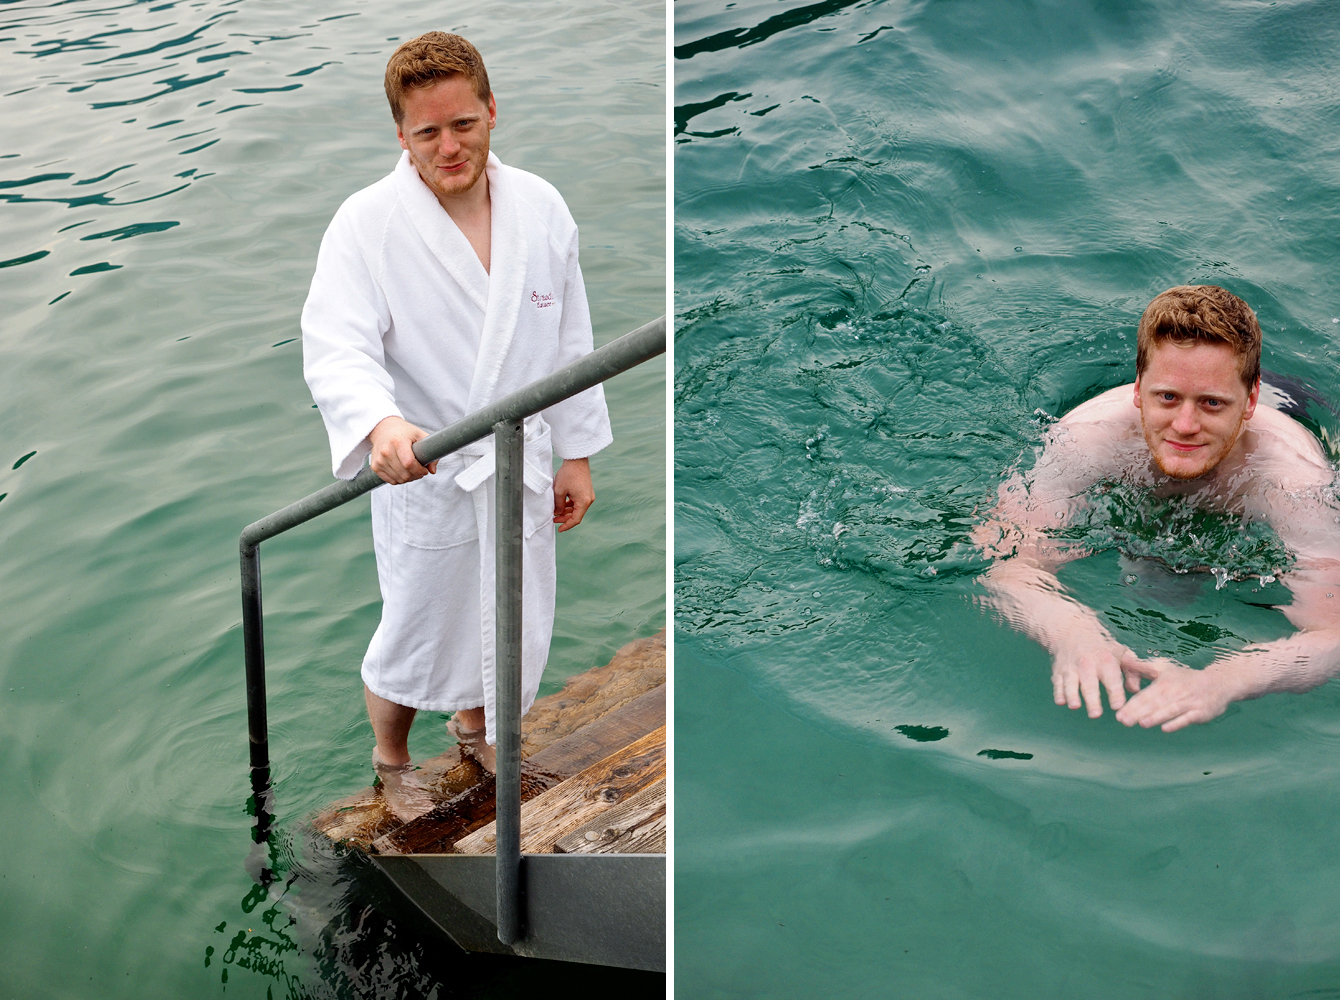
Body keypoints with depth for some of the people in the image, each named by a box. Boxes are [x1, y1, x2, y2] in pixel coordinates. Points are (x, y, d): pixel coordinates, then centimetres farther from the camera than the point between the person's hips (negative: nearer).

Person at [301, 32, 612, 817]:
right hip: (423, 471, -4)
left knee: (505, 626, 23)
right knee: (415, 638, 13)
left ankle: (474, 725, 55)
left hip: (520, 467, 4)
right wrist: (380, 424, -50)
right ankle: (392, 758, 44)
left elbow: (570, 341, 3)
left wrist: (577, 453, 6)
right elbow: (337, 347, -29)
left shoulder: (541, 208, -5)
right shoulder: (367, 225, -18)